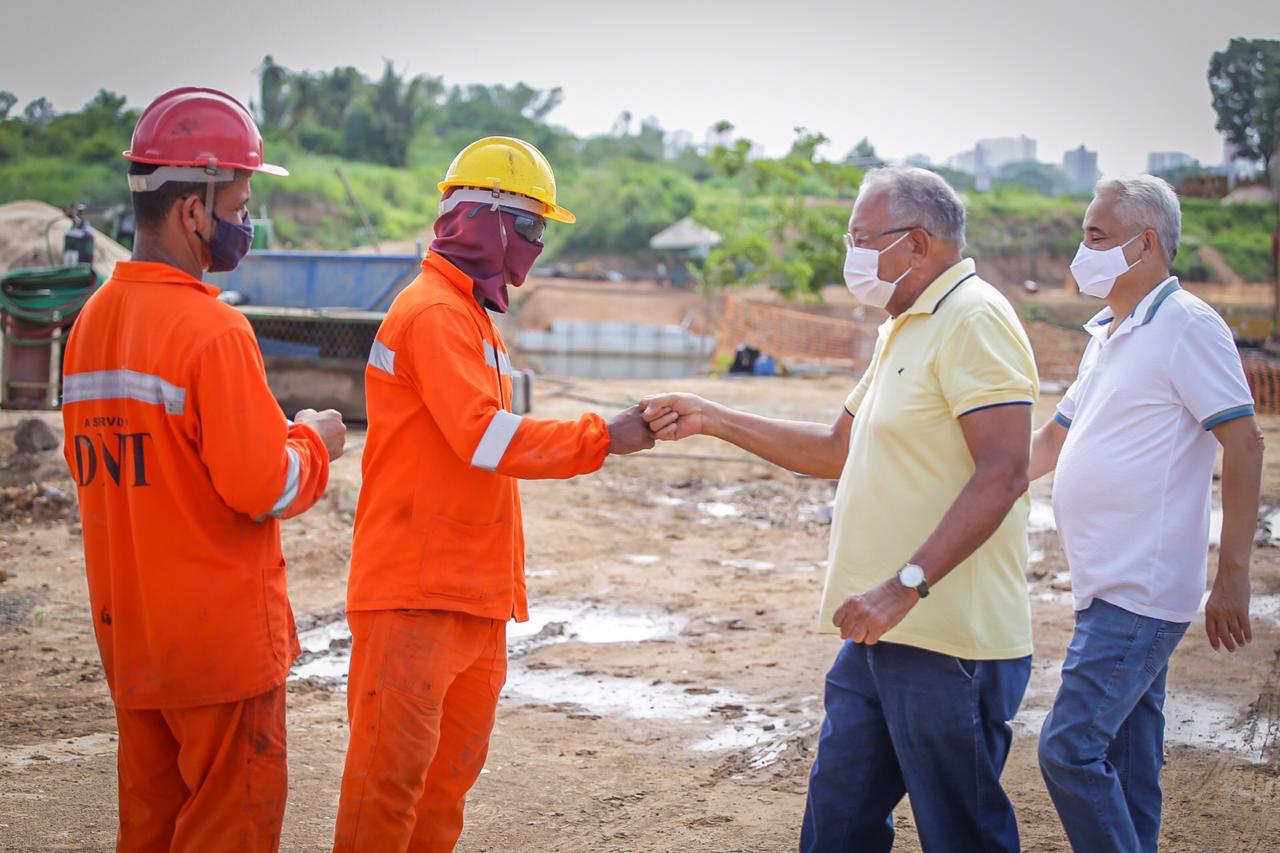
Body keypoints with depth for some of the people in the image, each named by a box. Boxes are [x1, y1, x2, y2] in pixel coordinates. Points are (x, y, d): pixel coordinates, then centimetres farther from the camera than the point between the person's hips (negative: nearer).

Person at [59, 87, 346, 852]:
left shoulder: (92, 320, 6)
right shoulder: (212, 329, -19)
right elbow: (266, 489, -21)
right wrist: (314, 441, -1)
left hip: (128, 631, 8)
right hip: (223, 636, -8)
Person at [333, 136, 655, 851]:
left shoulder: (472, 316, 19)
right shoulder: (434, 312, -12)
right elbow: (486, 437, -23)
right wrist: (604, 437, -16)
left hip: (474, 596, 10)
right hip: (416, 596, -10)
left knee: (452, 768, 13)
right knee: (393, 767, -7)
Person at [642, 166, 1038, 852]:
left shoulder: (973, 319, -13)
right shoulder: (903, 329, 19)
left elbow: (1003, 472, -23)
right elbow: (837, 450, 24)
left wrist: (907, 586, -27)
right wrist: (711, 420, 17)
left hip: (948, 641, -10)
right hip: (881, 634, 10)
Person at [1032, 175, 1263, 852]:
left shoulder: (1187, 327, -11)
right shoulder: (1108, 334, 17)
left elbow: (1243, 444, -15)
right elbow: (1055, 439, 26)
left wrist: (1233, 574, -18)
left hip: (1141, 591, -9)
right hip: (1109, 587, 9)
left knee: (1070, 749, -12)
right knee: (1128, 766, 12)